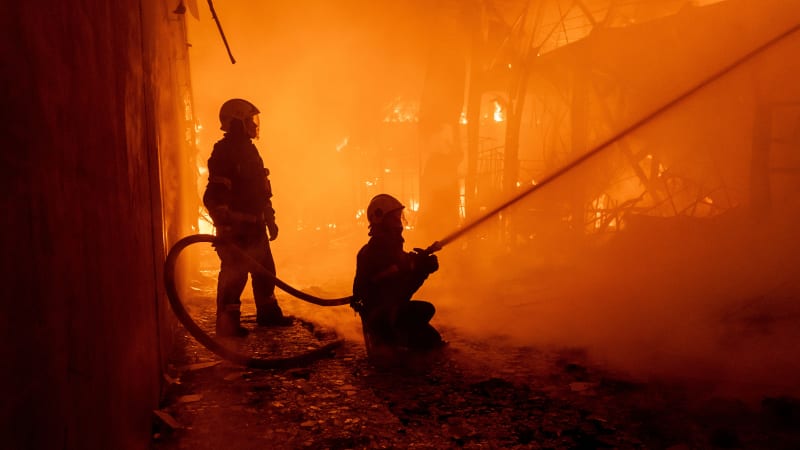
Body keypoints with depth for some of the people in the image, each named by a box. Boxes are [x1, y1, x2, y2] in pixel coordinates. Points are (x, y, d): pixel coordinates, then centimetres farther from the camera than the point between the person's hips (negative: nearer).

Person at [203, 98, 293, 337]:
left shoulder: (248, 149, 15)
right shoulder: (224, 152, -14)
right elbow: (214, 196, -21)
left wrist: (270, 219, 21)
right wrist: (224, 226, -26)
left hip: (254, 227, 10)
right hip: (235, 228, -10)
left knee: (265, 271, 16)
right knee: (234, 274, -3)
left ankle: (268, 313, 30)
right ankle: (227, 324, 9)